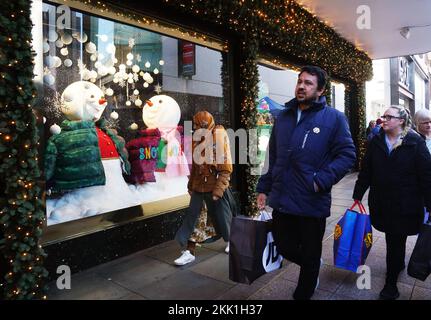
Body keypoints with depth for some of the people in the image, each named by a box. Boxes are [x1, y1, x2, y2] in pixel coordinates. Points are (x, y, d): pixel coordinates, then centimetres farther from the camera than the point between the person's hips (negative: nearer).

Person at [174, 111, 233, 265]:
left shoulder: (218, 139, -14)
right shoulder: (198, 139, 8)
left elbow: (226, 169, -16)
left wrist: (218, 190, -19)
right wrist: (191, 185, 16)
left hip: (214, 187, -6)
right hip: (198, 187, 6)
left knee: (222, 218, 11)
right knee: (191, 217, 3)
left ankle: (231, 241, 38)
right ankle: (189, 252, 13)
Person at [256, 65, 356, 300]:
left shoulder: (333, 118, -5)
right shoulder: (283, 117, 9)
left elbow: (347, 155, -8)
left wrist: (321, 181, -19)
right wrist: (263, 188, 9)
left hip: (313, 203, -4)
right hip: (281, 201, 4)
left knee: (310, 257, 14)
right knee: (285, 248, 16)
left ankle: (303, 294, 39)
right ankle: (311, 267, 48)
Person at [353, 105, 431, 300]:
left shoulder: (415, 142, -8)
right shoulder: (376, 142, 2)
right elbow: (365, 172, 4)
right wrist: (357, 196, 3)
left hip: (406, 203, -3)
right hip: (381, 202, 3)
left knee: (396, 240, 3)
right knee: (393, 238, 16)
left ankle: (391, 283, 18)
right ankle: (399, 263, 44)